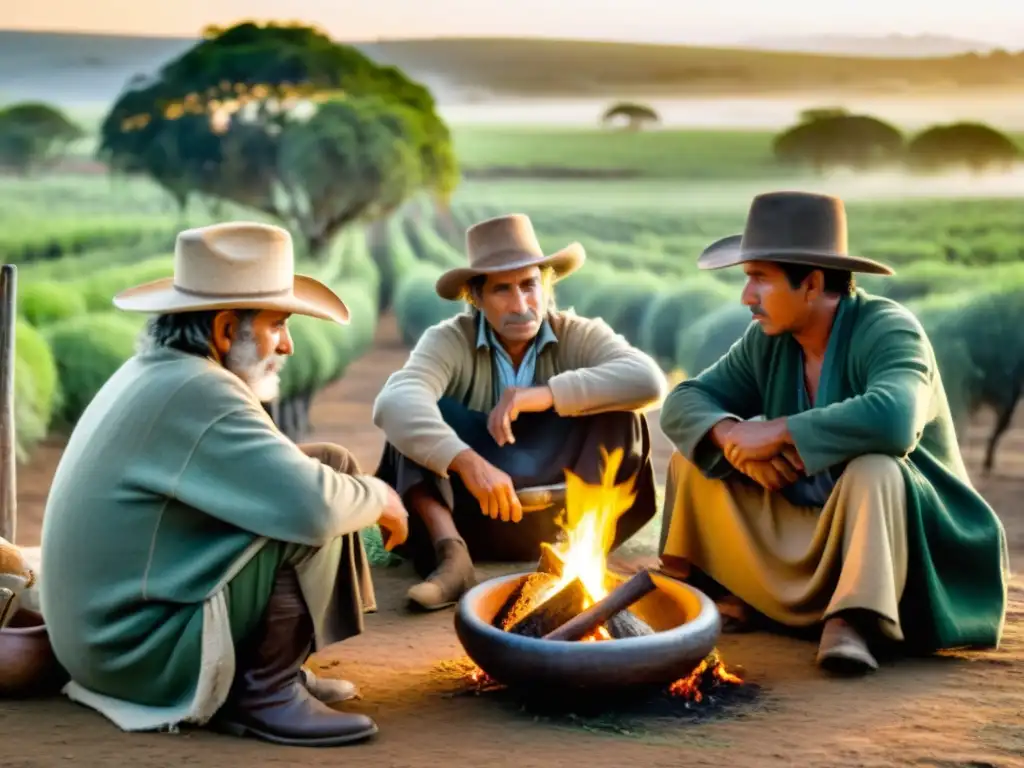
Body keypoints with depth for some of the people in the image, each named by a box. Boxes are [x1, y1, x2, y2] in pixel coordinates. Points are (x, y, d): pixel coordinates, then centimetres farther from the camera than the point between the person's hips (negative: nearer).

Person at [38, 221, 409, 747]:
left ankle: (264, 675, 12)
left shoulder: (154, 373, 9)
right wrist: (378, 497, -9)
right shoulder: (197, 392, -22)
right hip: (145, 652, -10)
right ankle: (265, 692, -7)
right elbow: (312, 506, -29)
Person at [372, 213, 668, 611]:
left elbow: (649, 381, -26)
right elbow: (394, 402, -32)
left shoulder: (580, 336, -6)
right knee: (417, 415, -22)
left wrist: (547, 395, -29)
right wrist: (468, 463, -46)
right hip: (471, 517, 0)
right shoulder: (449, 341, -11)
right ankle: (451, 555, -35)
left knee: (617, 411, -20)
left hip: (558, 520, 0)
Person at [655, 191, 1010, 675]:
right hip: (804, 535, 6)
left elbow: (893, 420, -41)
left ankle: (851, 621, -38)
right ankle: (727, 598, -3)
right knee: (693, 457, -3)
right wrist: (731, 435, -24)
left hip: (906, 541, -6)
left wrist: (779, 432, -31)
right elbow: (683, 402, -1)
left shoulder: (888, 330, -21)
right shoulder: (767, 341, -1)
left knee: (874, 468, -37)